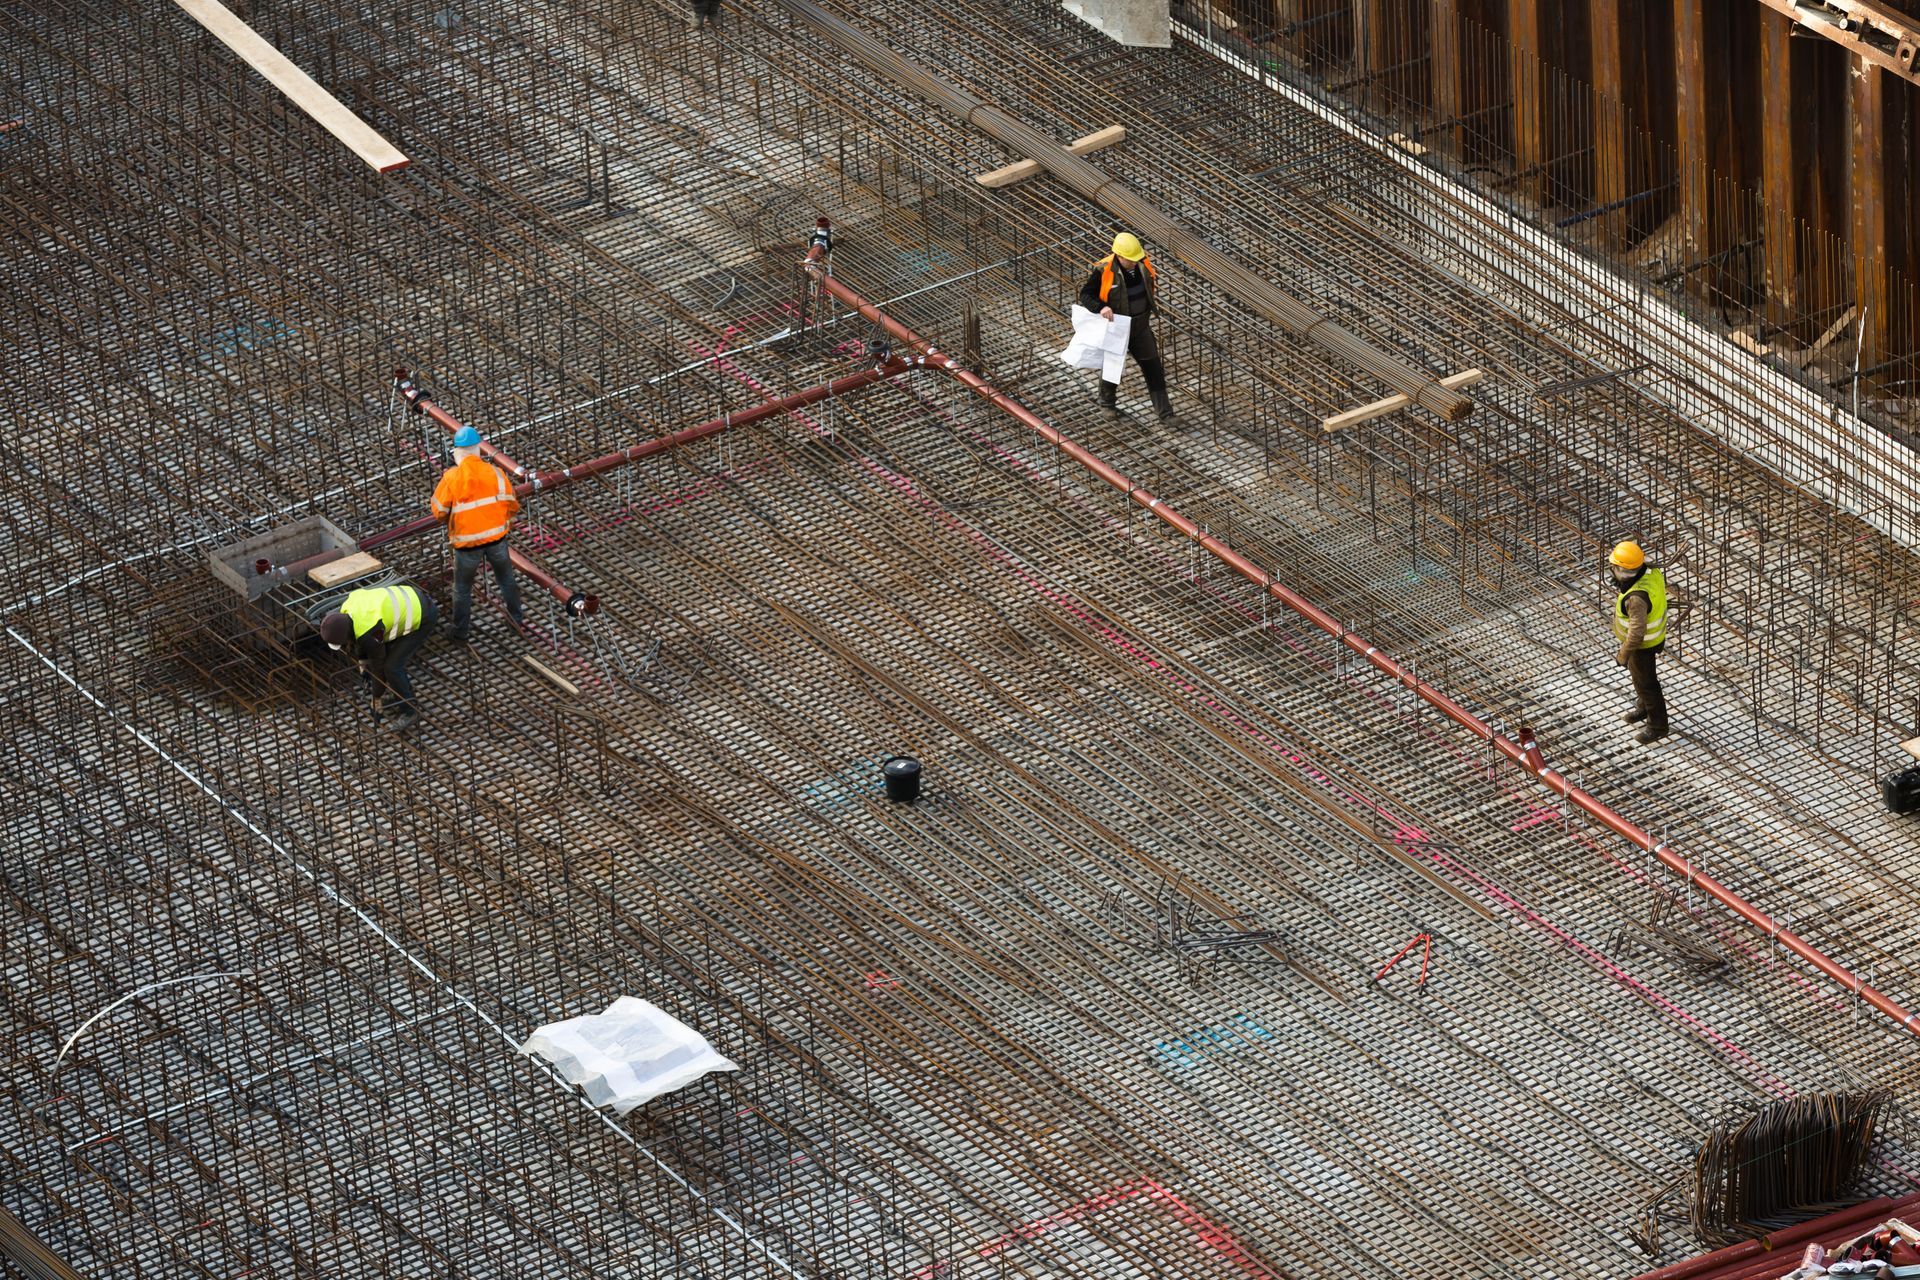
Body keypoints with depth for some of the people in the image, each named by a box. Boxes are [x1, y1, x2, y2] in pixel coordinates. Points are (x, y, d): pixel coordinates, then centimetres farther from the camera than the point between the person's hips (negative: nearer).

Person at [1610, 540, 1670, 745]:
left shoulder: (1636, 597, -44)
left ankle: (1657, 726, 35)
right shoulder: (1652, 571, -18)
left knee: (1645, 682, 14)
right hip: (1654, 632, 8)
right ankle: (1644, 707, 56)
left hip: (1642, 643, -8)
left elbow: (1637, 631, -40)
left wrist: (1623, 655, -24)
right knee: (1637, 672, 31)